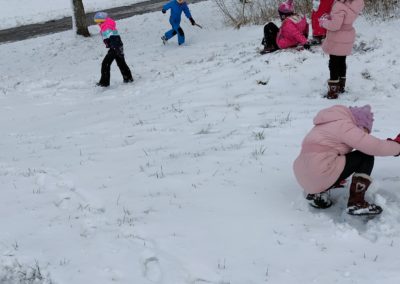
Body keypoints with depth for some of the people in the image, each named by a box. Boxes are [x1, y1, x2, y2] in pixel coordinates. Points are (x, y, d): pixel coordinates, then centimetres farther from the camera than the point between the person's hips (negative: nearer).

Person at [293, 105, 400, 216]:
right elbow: (374, 146, -11)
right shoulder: (344, 126, -8)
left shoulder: (333, 123, 21)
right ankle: (356, 203, -3)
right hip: (320, 176, -9)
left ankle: (317, 193, 14)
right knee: (366, 156, 2)